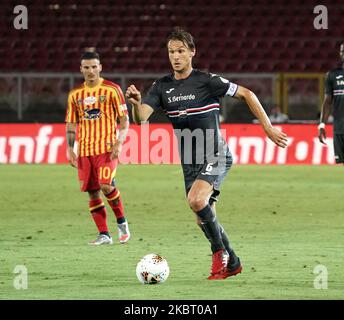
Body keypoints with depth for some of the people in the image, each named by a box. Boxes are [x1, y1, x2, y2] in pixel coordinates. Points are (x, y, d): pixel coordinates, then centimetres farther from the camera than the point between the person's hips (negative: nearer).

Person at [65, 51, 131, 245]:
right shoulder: (75, 94, 11)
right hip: (84, 150, 4)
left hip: (107, 148, -4)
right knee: (93, 192, 2)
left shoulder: (112, 89, -1)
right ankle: (104, 235, 7)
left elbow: (124, 119, -1)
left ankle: (122, 222, 0)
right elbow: (71, 123, 16)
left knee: (106, 185, -21)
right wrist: (70, 149, 7)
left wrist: (119, 142, -12)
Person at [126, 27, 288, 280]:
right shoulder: (162, 86, 2)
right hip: (189, 162, 6)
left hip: (215, 156, -6)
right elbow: (140, 118, -8)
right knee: (203, 219, 9)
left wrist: (268, 128, -7)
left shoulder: (207, 81, -11)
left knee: (196, 200, -29)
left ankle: (220, 251, -9)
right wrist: (136, 102, -32)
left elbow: (246, 94, -5)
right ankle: (232, 264, 28)